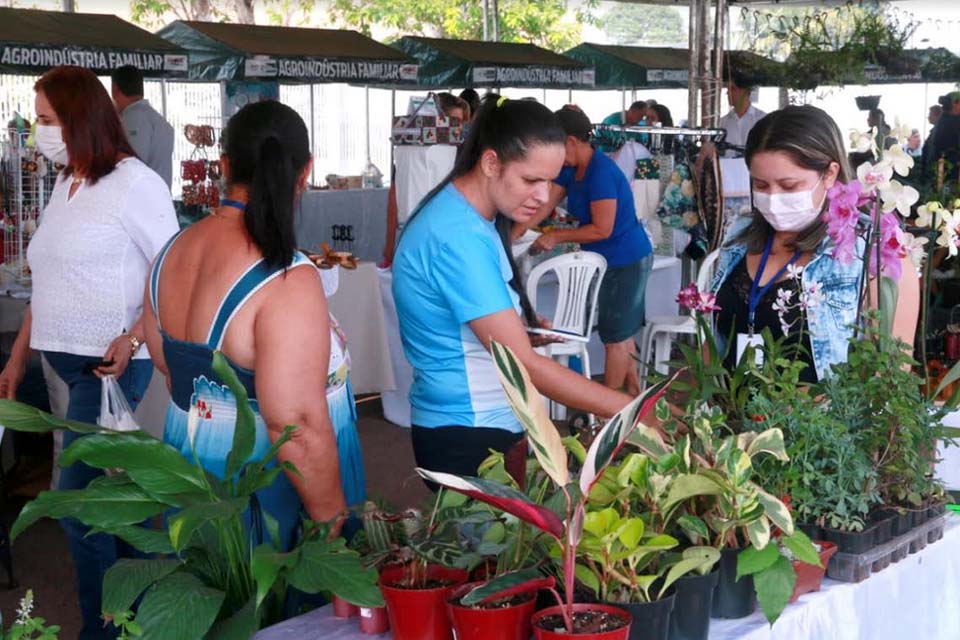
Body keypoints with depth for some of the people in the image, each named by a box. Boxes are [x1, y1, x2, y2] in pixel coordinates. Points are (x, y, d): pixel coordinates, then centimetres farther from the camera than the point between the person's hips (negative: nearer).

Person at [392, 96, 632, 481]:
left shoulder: (474, 218, 6)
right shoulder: (460, 238, -24)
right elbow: (522, 363, -26)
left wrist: (522, 325, 3)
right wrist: (629, 409, -26)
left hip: (491, 424, 9)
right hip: (465, 438, -9)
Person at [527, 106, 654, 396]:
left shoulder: (601, 173, -25)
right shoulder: (571, 170, 3)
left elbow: (602, 229, -26)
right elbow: (543, 207, 2)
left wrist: (557, 237, -21)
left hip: (626, 261, -9)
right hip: (611, 261, 9)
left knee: (615, 335, 1)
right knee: (621, 331, 19)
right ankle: (633, 391, 33)